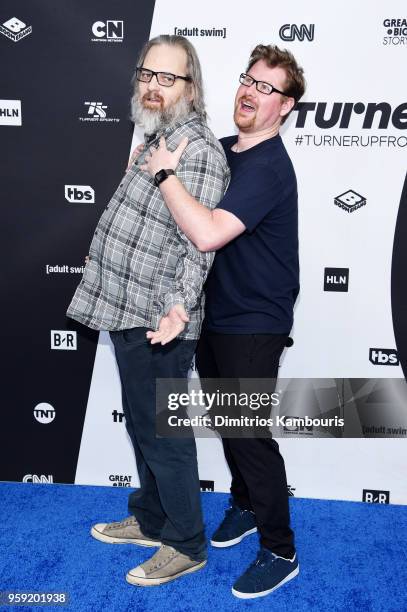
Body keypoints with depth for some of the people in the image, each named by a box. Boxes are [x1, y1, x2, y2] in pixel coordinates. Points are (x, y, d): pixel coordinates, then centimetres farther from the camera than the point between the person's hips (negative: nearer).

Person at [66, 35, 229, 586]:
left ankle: (186, 545, 23)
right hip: (128, 313, 10)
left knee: (163, 435, 3)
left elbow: (197, 241, -25)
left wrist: (179, 304, -37)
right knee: (143, 428, 21)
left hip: (157, 324, -10)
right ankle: (149, 521, 40)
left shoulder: (200, 151, -16)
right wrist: (103, 253, 32)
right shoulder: (159, 139, 14)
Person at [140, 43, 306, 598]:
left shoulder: (267, 166, -22)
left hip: (253, 324, -8)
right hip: (216, 314, 8)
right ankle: (245, 506, 43)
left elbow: (209, 233, -34)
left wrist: (165, 173, -24)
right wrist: (155, 159, 3)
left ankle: (281, 553, 19)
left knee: (251, 434, 0)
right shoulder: (221, 149, 6)